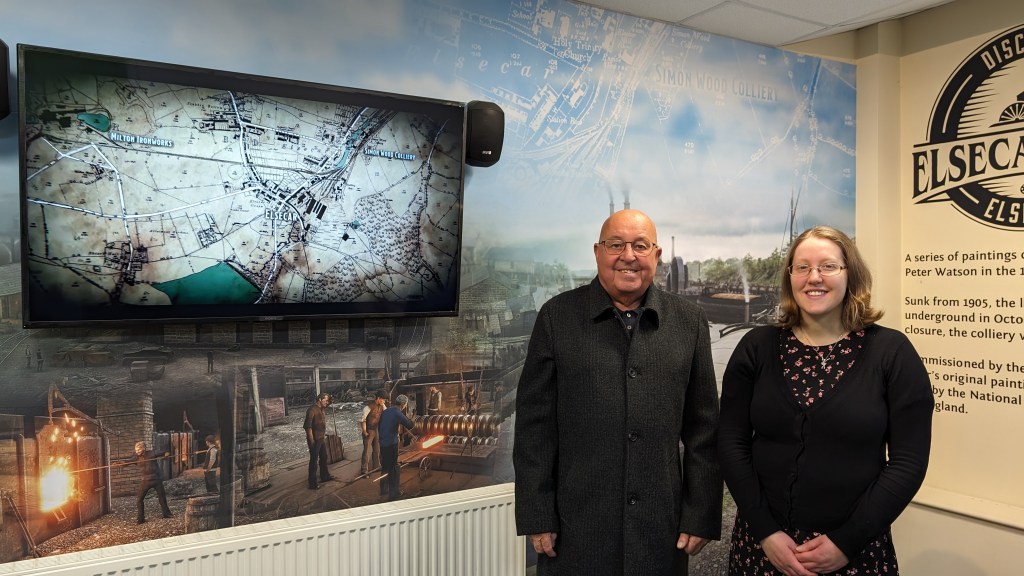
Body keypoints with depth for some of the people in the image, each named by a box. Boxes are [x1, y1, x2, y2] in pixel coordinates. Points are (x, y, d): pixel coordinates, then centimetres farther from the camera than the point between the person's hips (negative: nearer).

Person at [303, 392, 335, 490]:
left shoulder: (321, 409, 11)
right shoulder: (312, 409, -18)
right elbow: (308, 426, -22)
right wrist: (311, 440, -22)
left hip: (322, 439, 9)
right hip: (315, 440, -9)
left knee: (324, 458, 20)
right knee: (314, 461, -3)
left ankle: (325, 476, 36)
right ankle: (312, 483, 3)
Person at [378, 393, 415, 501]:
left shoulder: (386, 411, 8)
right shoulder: (398, 413, -14)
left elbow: (379, 427, 17)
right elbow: (410, 425, -14)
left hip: (382, 443, 7)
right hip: (391, 444, -7)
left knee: (385, 466, 20)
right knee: (393, 468, 3)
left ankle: (384, 490, 32)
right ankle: (393, 493, 8)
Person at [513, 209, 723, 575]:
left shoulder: (689, 323, 3)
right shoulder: (558, 316, -3)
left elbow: (703, 430, 4)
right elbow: (535, 424, -3)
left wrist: (701, 517, 1)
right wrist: (537, 517, -5)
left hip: (662, 530, 2)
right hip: (574, 527, -1)